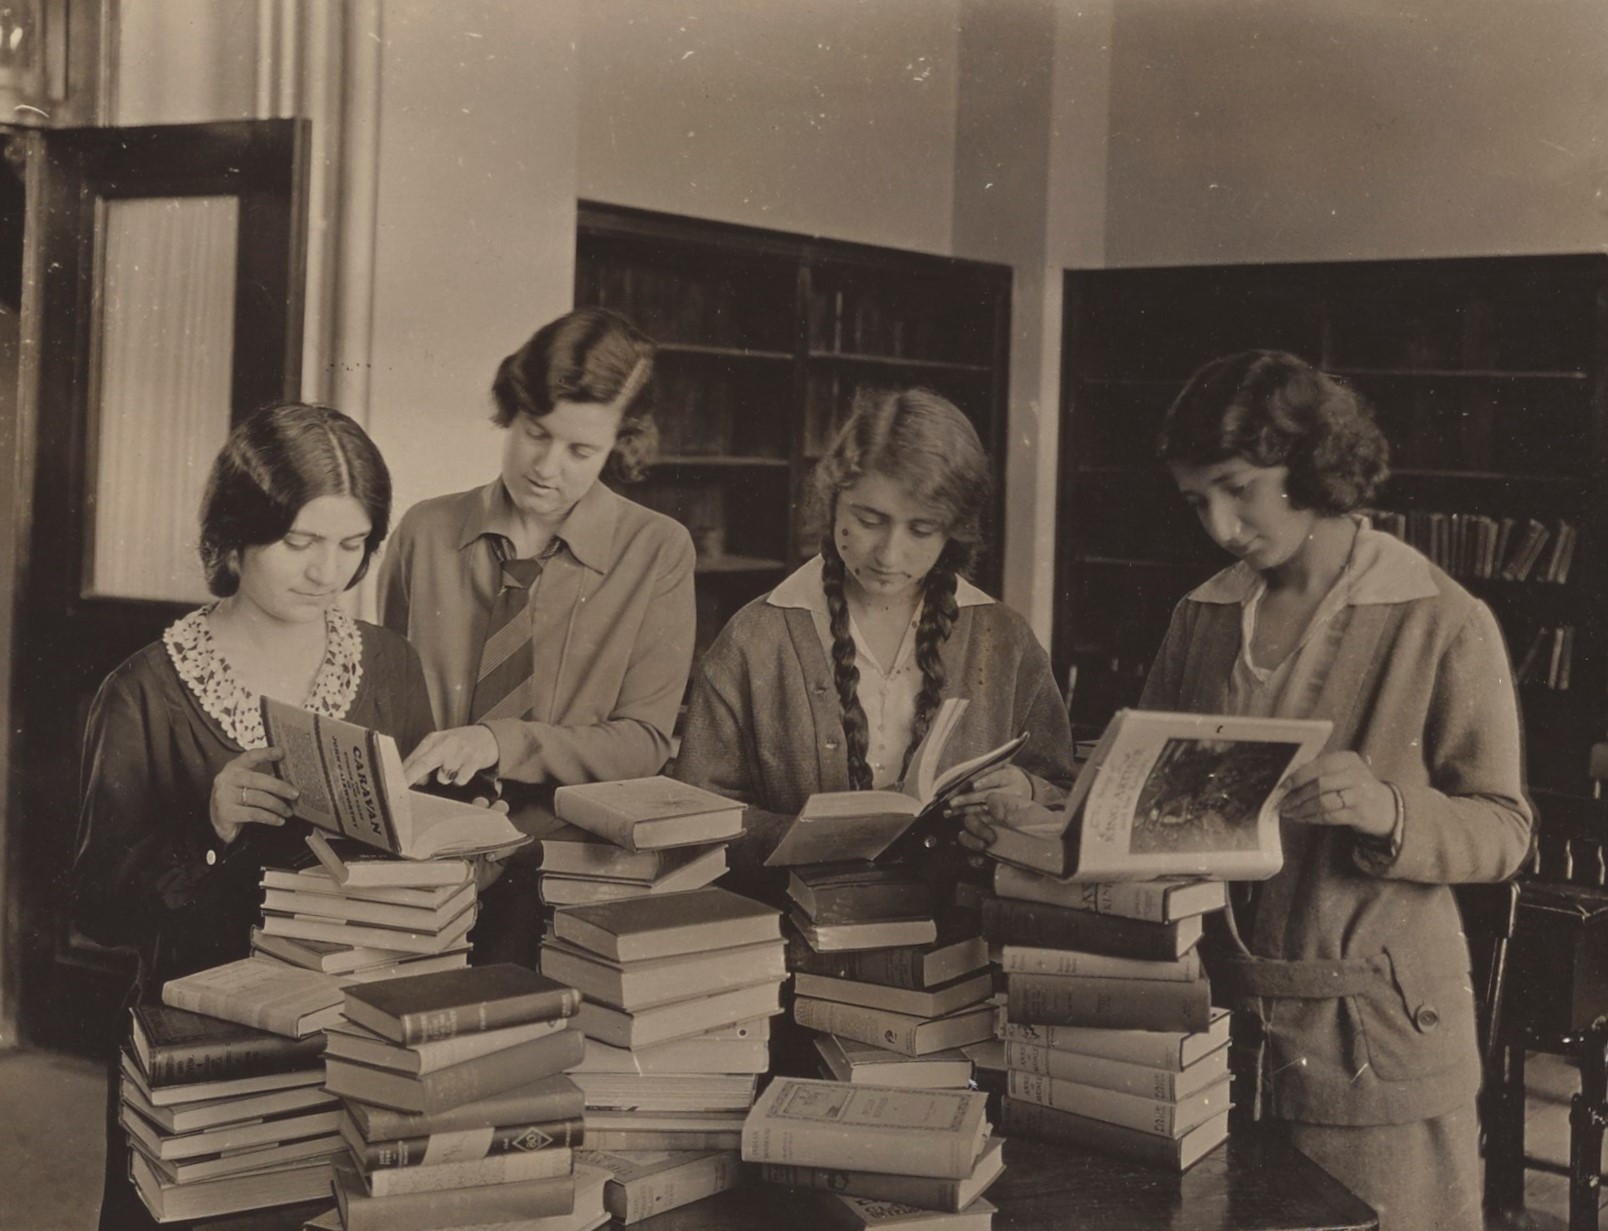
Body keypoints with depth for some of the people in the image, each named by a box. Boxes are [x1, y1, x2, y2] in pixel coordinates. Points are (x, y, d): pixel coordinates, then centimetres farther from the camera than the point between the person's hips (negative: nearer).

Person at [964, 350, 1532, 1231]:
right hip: (1217, 1006, 5)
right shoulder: (1203, 619, 7)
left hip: (1375, 1033, -4)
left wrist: (1388, 811, -25)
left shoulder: (1442, 623, -8)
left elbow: (1501, 829, -6)